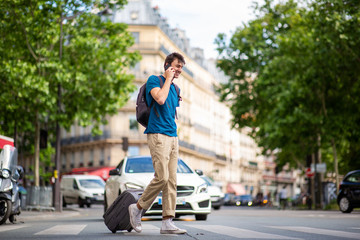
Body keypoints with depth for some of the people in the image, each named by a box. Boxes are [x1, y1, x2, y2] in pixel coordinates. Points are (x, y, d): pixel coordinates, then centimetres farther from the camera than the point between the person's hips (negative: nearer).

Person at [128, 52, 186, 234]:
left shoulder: (175, 88, 21)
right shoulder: (154, 80, -1)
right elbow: (160, 99, -19)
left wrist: (174, 133, 18)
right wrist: (168, 79, -7)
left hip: (173, 137, 8)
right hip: (158, 135, -8)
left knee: (171, 181, 1)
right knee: (162, 178, -15)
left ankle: (167, 223, 1)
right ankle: (137, 208, 4)